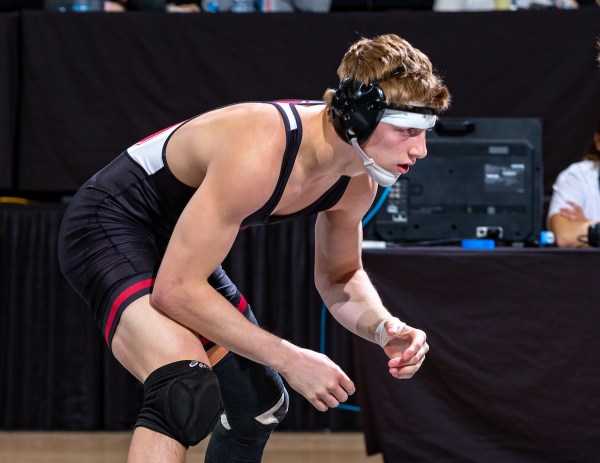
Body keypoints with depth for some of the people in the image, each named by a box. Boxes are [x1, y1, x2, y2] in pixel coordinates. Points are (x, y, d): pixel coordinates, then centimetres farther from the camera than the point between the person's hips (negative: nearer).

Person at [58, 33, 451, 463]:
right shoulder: (257, 153, -35)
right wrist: (291, 359, -30)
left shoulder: (358, 182, -9)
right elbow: (175, 290, -33)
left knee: (259, 403, 21)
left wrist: (384, 328, -13)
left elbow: (340, 277, 10)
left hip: (177, 245, 10)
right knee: (189, 390, -35)